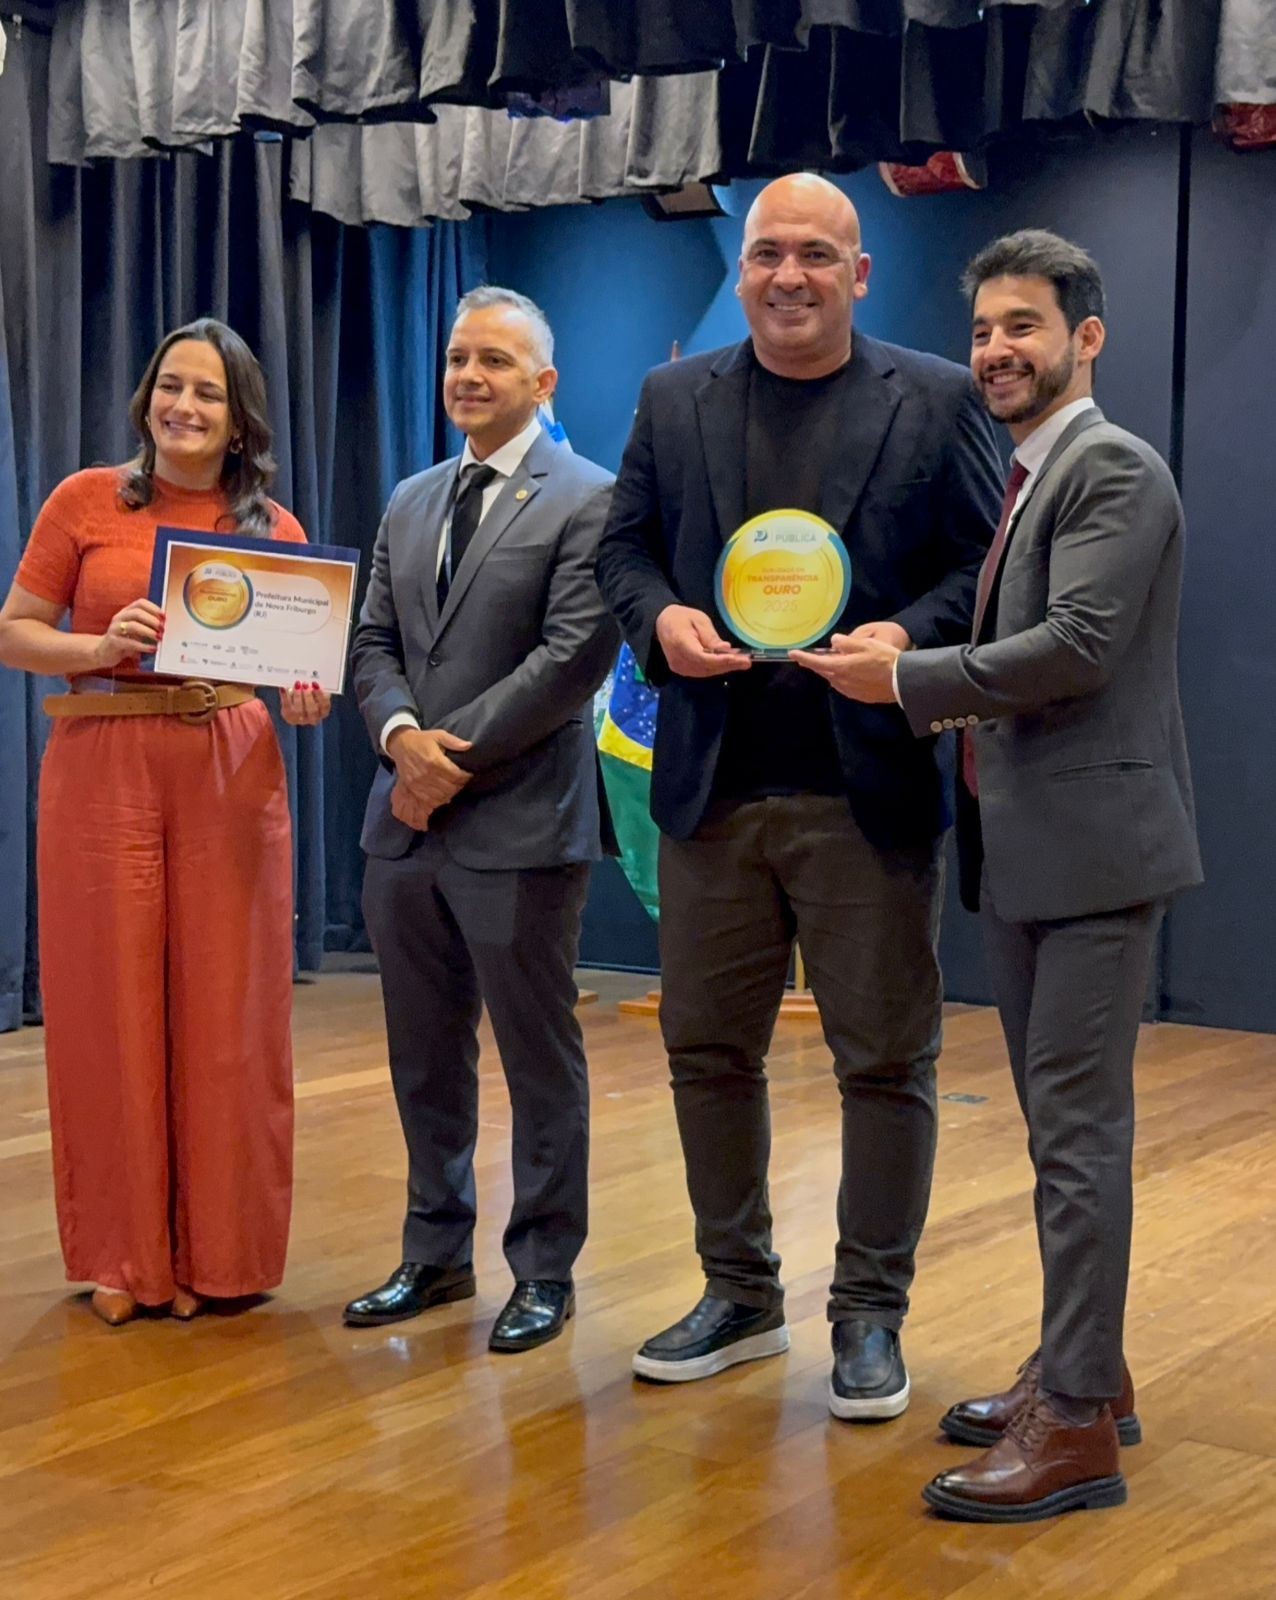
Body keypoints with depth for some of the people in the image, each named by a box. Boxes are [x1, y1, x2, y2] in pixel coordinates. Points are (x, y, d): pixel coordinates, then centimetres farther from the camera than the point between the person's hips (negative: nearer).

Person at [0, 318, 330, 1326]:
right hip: (103, 768, -1)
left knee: (224, 1013, 4)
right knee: (111, 1008, 4)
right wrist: (103, 648, -16)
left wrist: (308, 700, -11)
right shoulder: (86, 502, 2)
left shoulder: (275, 531, 7)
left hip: (232, 775, 1)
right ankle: (124, 1254, 17)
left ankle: (216, 1251, 17)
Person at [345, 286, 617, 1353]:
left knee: (539, 1055, 4)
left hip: (519, 823, -7)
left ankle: (545, 1271, 16)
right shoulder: (411, 503, 16)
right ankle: (436, 1254, 27)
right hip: (407, 822, 7)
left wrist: (454, 754, -14)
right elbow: (376, 643, 13)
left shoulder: (587, 500, -5)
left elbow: (574, 656, -15)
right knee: (425, 1053, 14)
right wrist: (402, 735, -8)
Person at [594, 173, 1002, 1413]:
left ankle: (869, 1315, 18)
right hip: (712, 788, 3)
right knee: (707, 1048, 10)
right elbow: (622, 545, 12)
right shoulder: (674, 399, 10)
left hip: (870, 789, -3)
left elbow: (987, 562, 1)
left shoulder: (934, 401, 2)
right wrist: (659, 616, -9)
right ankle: (739, 1296, 27)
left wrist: (909, 635, -17)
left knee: (884, 1058, 4)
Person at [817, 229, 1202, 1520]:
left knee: (1077, 1129, -6)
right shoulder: (1023, 480, 18)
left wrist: (911, 678, -16)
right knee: (1057, 1122, 15)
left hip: (1094, 845, -9)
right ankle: (1082, 1369, 27)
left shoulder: (1114, 470, -11)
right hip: (1023, 847, 10)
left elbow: (1080, 643, -22)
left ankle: (1078, 1424, 1)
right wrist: (944, 708, 5)